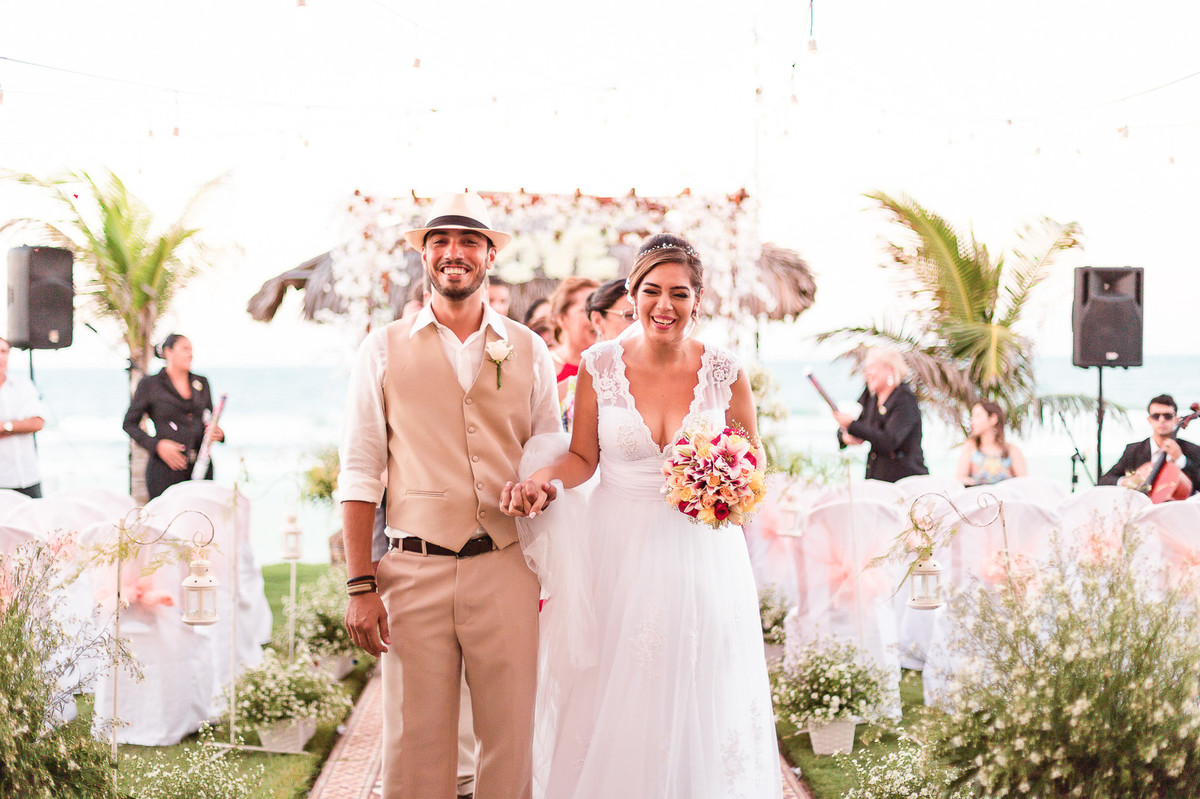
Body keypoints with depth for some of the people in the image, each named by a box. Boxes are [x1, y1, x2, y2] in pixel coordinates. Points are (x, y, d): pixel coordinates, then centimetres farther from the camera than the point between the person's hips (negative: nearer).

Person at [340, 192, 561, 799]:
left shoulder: (528, 351, 11)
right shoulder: (384, 350, 7)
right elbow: (360, 472, 4)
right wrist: (361, 585, -4)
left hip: (506, 568, 1)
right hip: (415, 570, -1)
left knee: (512, 741, 2)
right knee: (414, 745, 1)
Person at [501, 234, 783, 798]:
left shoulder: (725, 374, -4)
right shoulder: (599, 366, -3)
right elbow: (582, 458, 4)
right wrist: (541, 480, -16)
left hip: (701, 556, 0)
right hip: (618, 554, 0)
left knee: (696, 703, 6)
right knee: (611, 704, 5)